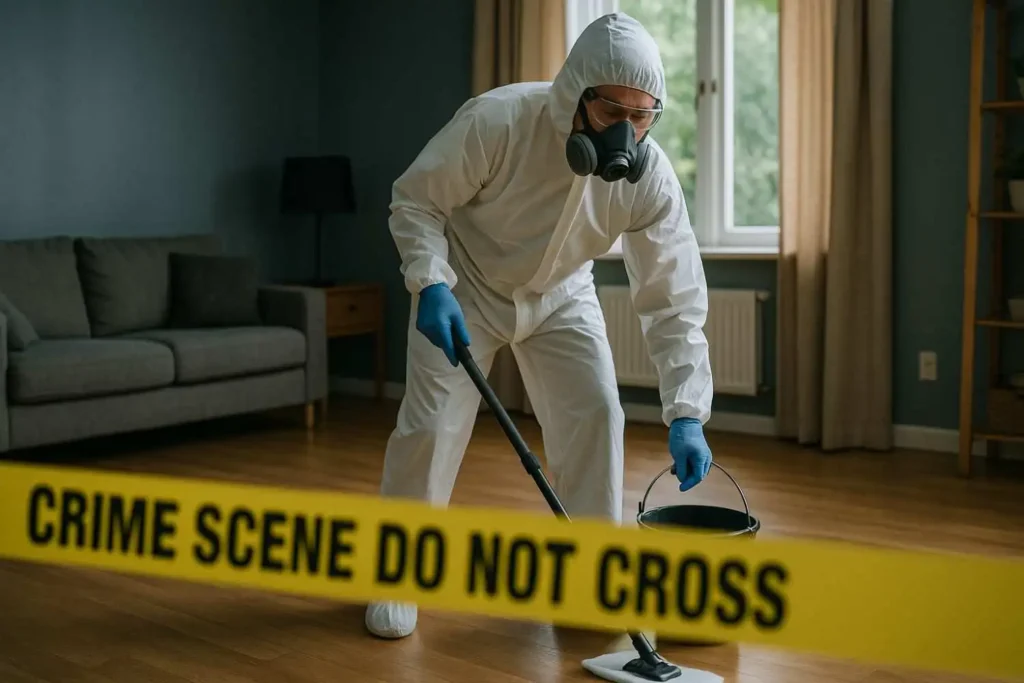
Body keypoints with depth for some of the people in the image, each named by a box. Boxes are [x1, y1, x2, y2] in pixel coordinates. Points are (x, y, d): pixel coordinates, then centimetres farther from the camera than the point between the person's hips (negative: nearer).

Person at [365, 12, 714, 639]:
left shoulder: (651, 176, -25)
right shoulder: (497, 121, -34)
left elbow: (675, 301, -21)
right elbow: (414, 200, -18)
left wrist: (686, 415, -28)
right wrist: (431, 287, -34)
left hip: (560, 295, 3)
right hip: (464, 287, -2)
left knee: (596, 416, -10)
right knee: (430, 426, -7)